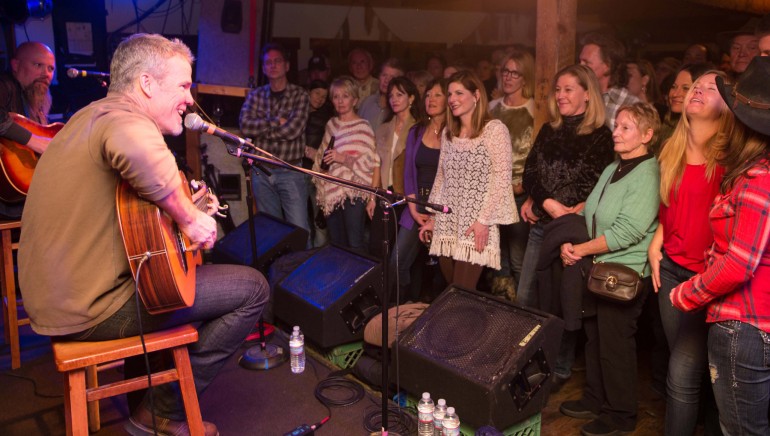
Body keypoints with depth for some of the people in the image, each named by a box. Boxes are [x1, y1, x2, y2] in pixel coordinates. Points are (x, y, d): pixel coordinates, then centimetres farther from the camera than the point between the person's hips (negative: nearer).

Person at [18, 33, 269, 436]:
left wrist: (185, 208, 11)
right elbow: (137, 151, -47)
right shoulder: (125, 120, -20)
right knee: (253, 288, -6)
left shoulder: (93, 116, 12)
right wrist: (187, 216, -31)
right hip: (90, 308, -10)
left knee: (200, 270, 29)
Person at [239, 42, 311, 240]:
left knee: (299, 229, -5)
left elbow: (293, 129, -15)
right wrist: (276, 122, -12)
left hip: (290, 171, -3)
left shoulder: (299, 95, -1)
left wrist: (260, 128, -6)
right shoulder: (255, 96, 8)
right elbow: (245, 126, -7)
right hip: (261, 172, 3)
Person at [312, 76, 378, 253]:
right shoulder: (331, 124, 14)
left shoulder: (362, 127, -4)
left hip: (353, 193, -6)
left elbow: (369, 162, -11)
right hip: (331, 191, 6)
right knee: (335, 244, 10)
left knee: (355, 244, -7)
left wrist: (343, 158, -19)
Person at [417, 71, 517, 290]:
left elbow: (501, 180, -11)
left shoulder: (495, 129, -6)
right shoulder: (448, 132, 15)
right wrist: (433, 218, 14)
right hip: (447, 225, 6)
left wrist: (484, 220, -16)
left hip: (476, 226, -6)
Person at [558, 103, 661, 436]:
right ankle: (595, 399, 35)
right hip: (597, 268, 8)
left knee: (615, 344, 4)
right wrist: (570, 243, -5)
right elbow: (590, 213, 12)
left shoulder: (648, 174, -16)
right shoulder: (612, 169, 11)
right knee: (594, 336, 17)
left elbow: (626, 232, -23)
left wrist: (580, 250, -15)